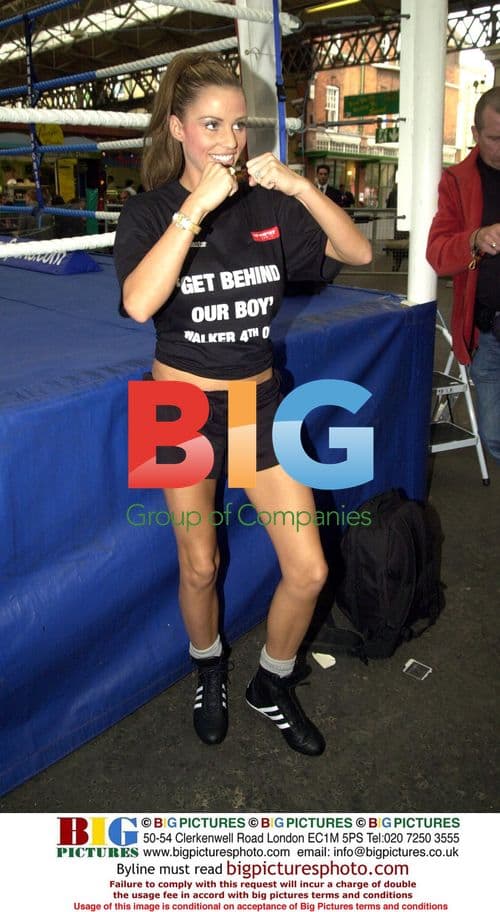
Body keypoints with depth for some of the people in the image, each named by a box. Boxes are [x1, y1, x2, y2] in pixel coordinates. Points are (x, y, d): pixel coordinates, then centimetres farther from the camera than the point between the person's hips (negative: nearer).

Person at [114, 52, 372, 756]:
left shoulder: (269, 205, 1)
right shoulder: (151, 210, -8)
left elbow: (359, 253, -6)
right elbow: (139, 303, -27)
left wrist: (301, 187, -18)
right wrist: (196, 208, -30)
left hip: (259, 400, 3)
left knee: (309, 571, 0)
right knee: (200, 566, 12)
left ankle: (273, 685, 28)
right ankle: (209, 675, 43)